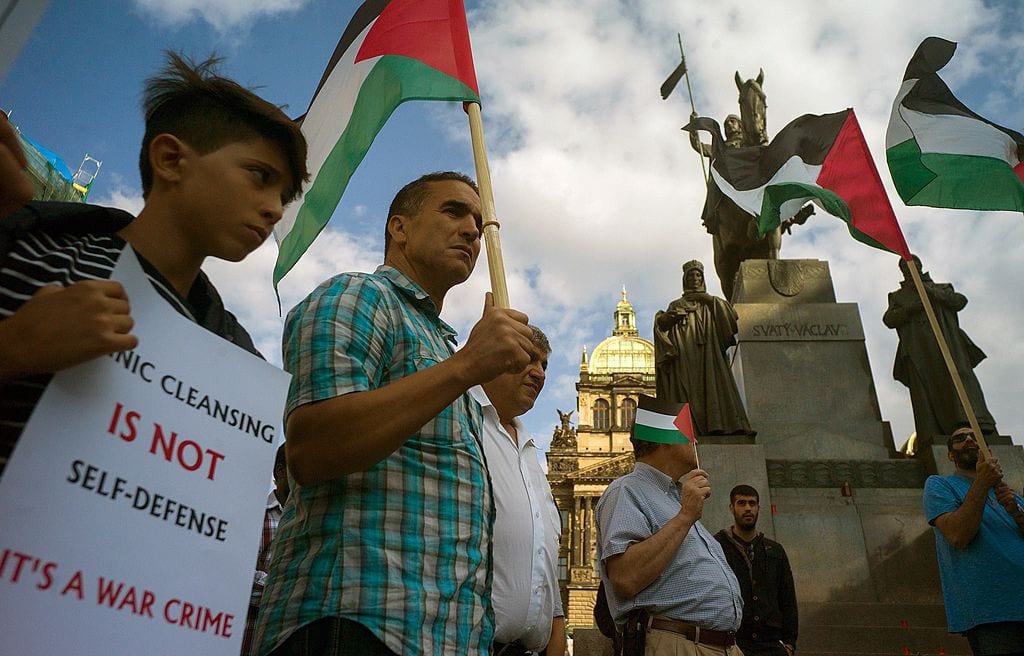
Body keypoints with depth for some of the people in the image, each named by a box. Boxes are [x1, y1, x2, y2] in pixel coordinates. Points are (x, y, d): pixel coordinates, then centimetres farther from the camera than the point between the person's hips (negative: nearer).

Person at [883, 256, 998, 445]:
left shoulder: (941, 288, 31)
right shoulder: (898, 296, 30)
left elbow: (960, 301, 11)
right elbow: (888, 319, 12)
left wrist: (933, 292, -1)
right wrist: (910, 309, -5)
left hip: (946, 342, 1)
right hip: (918, 350, 0)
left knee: (958, 379, -21)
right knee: (924, 390, -16)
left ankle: (975, 425, -35)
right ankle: (933, 440, -28)